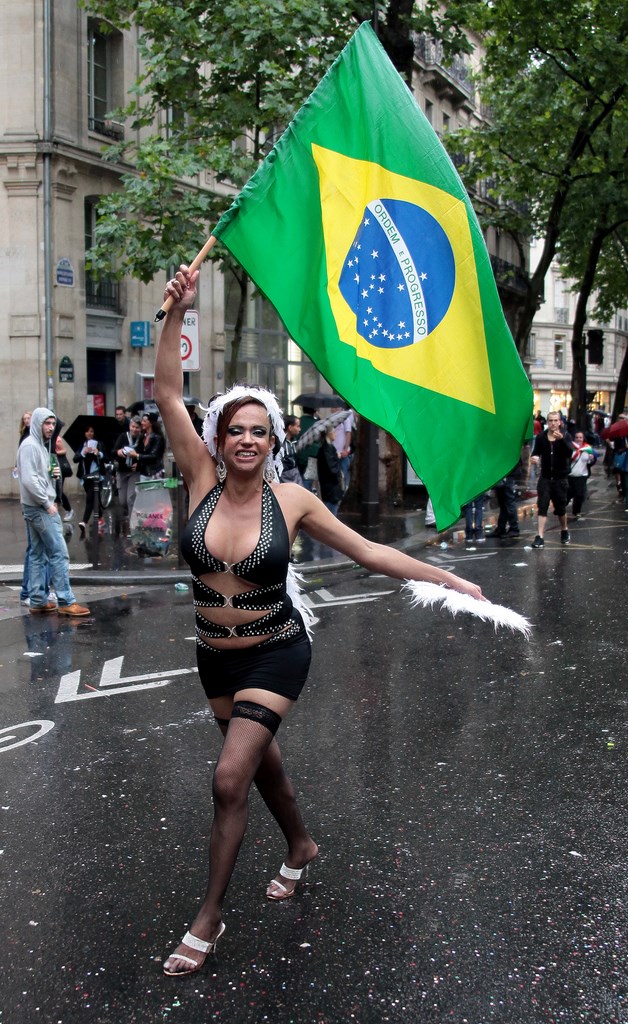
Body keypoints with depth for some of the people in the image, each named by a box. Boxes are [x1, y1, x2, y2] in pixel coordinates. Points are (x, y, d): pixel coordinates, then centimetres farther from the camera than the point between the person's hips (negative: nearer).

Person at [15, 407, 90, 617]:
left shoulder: (41, 446, 17)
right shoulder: (30, 446, -13)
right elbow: (29, 480, -21)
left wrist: (52, 474, 1)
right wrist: (47, 504, -17)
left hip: (36, 508, 10)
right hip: (39, 508, -10)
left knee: (38, 554, 10)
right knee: (59, 553, -9)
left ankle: (37, 601, 13)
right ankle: (65, 601, -8)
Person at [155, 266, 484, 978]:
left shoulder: (291, 500, -11)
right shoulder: (202, 482, -8)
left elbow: (369, 553, -5)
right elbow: (168, 394, -16)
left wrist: (451, 580, -8)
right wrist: (176, 312, -25)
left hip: (275, 655, -3)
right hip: (215, 656, 4)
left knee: (230, 778, -13)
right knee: (259, 761, 22)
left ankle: (209, 916, 4)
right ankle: (301, 846, 51)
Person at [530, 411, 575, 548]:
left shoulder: (565, 437, -5)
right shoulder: (541, 437, -1)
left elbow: (569, 452, -22)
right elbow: (536, 451, 6)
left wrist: (561, 439, -39)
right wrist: (534, 457, -18)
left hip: (560, 478, -1)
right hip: (545, 478, 1)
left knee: (560, 507, 10)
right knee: (542, 506, -8)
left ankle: (564, 531, 35)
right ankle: (540, 537, -10)